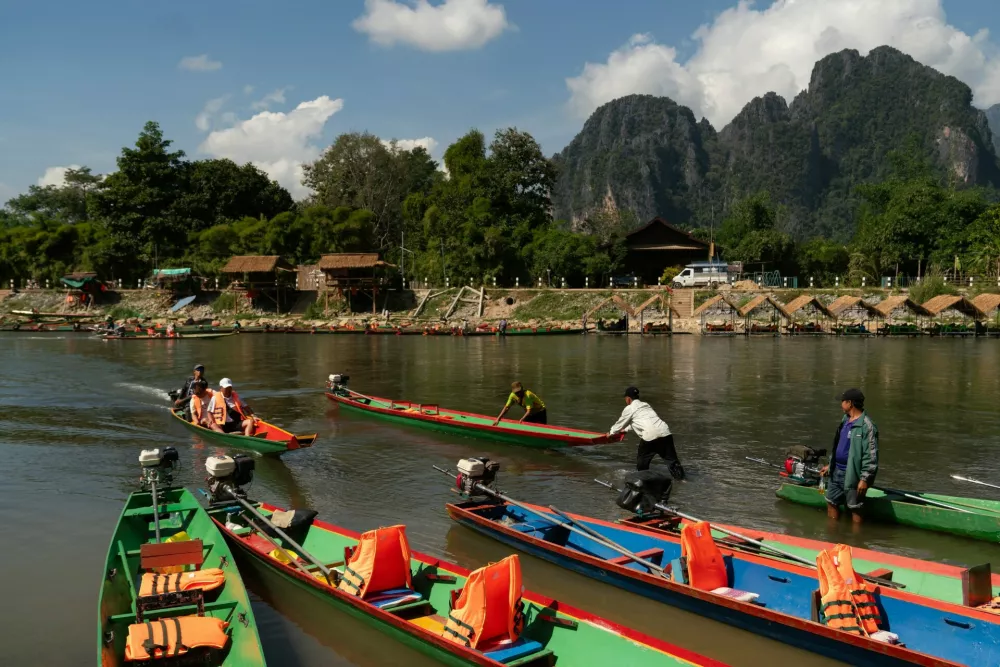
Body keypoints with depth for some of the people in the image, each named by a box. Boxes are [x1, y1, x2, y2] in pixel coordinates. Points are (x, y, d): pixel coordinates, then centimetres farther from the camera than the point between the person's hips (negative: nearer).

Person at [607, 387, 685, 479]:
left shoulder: (629, 409, 9)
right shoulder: (645, 405, 28)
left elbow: (620, 423, 22)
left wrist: (611, 433, 40)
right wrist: (625, 429, 54)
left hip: (650, 436, -5)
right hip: (665, 433, 6)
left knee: (642, 459, 16)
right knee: (671, 458, 9)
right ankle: (679, 476, 8)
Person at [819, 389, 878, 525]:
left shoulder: (866, 425, -17)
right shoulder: (845, 420, 11)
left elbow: (871, 455, -18)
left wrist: (865, 478, -21)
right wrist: (830, 465, 23)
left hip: (851, 474, -9)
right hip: (837, 471, 9)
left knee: (855, 509, 2)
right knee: (831, 503, 17)